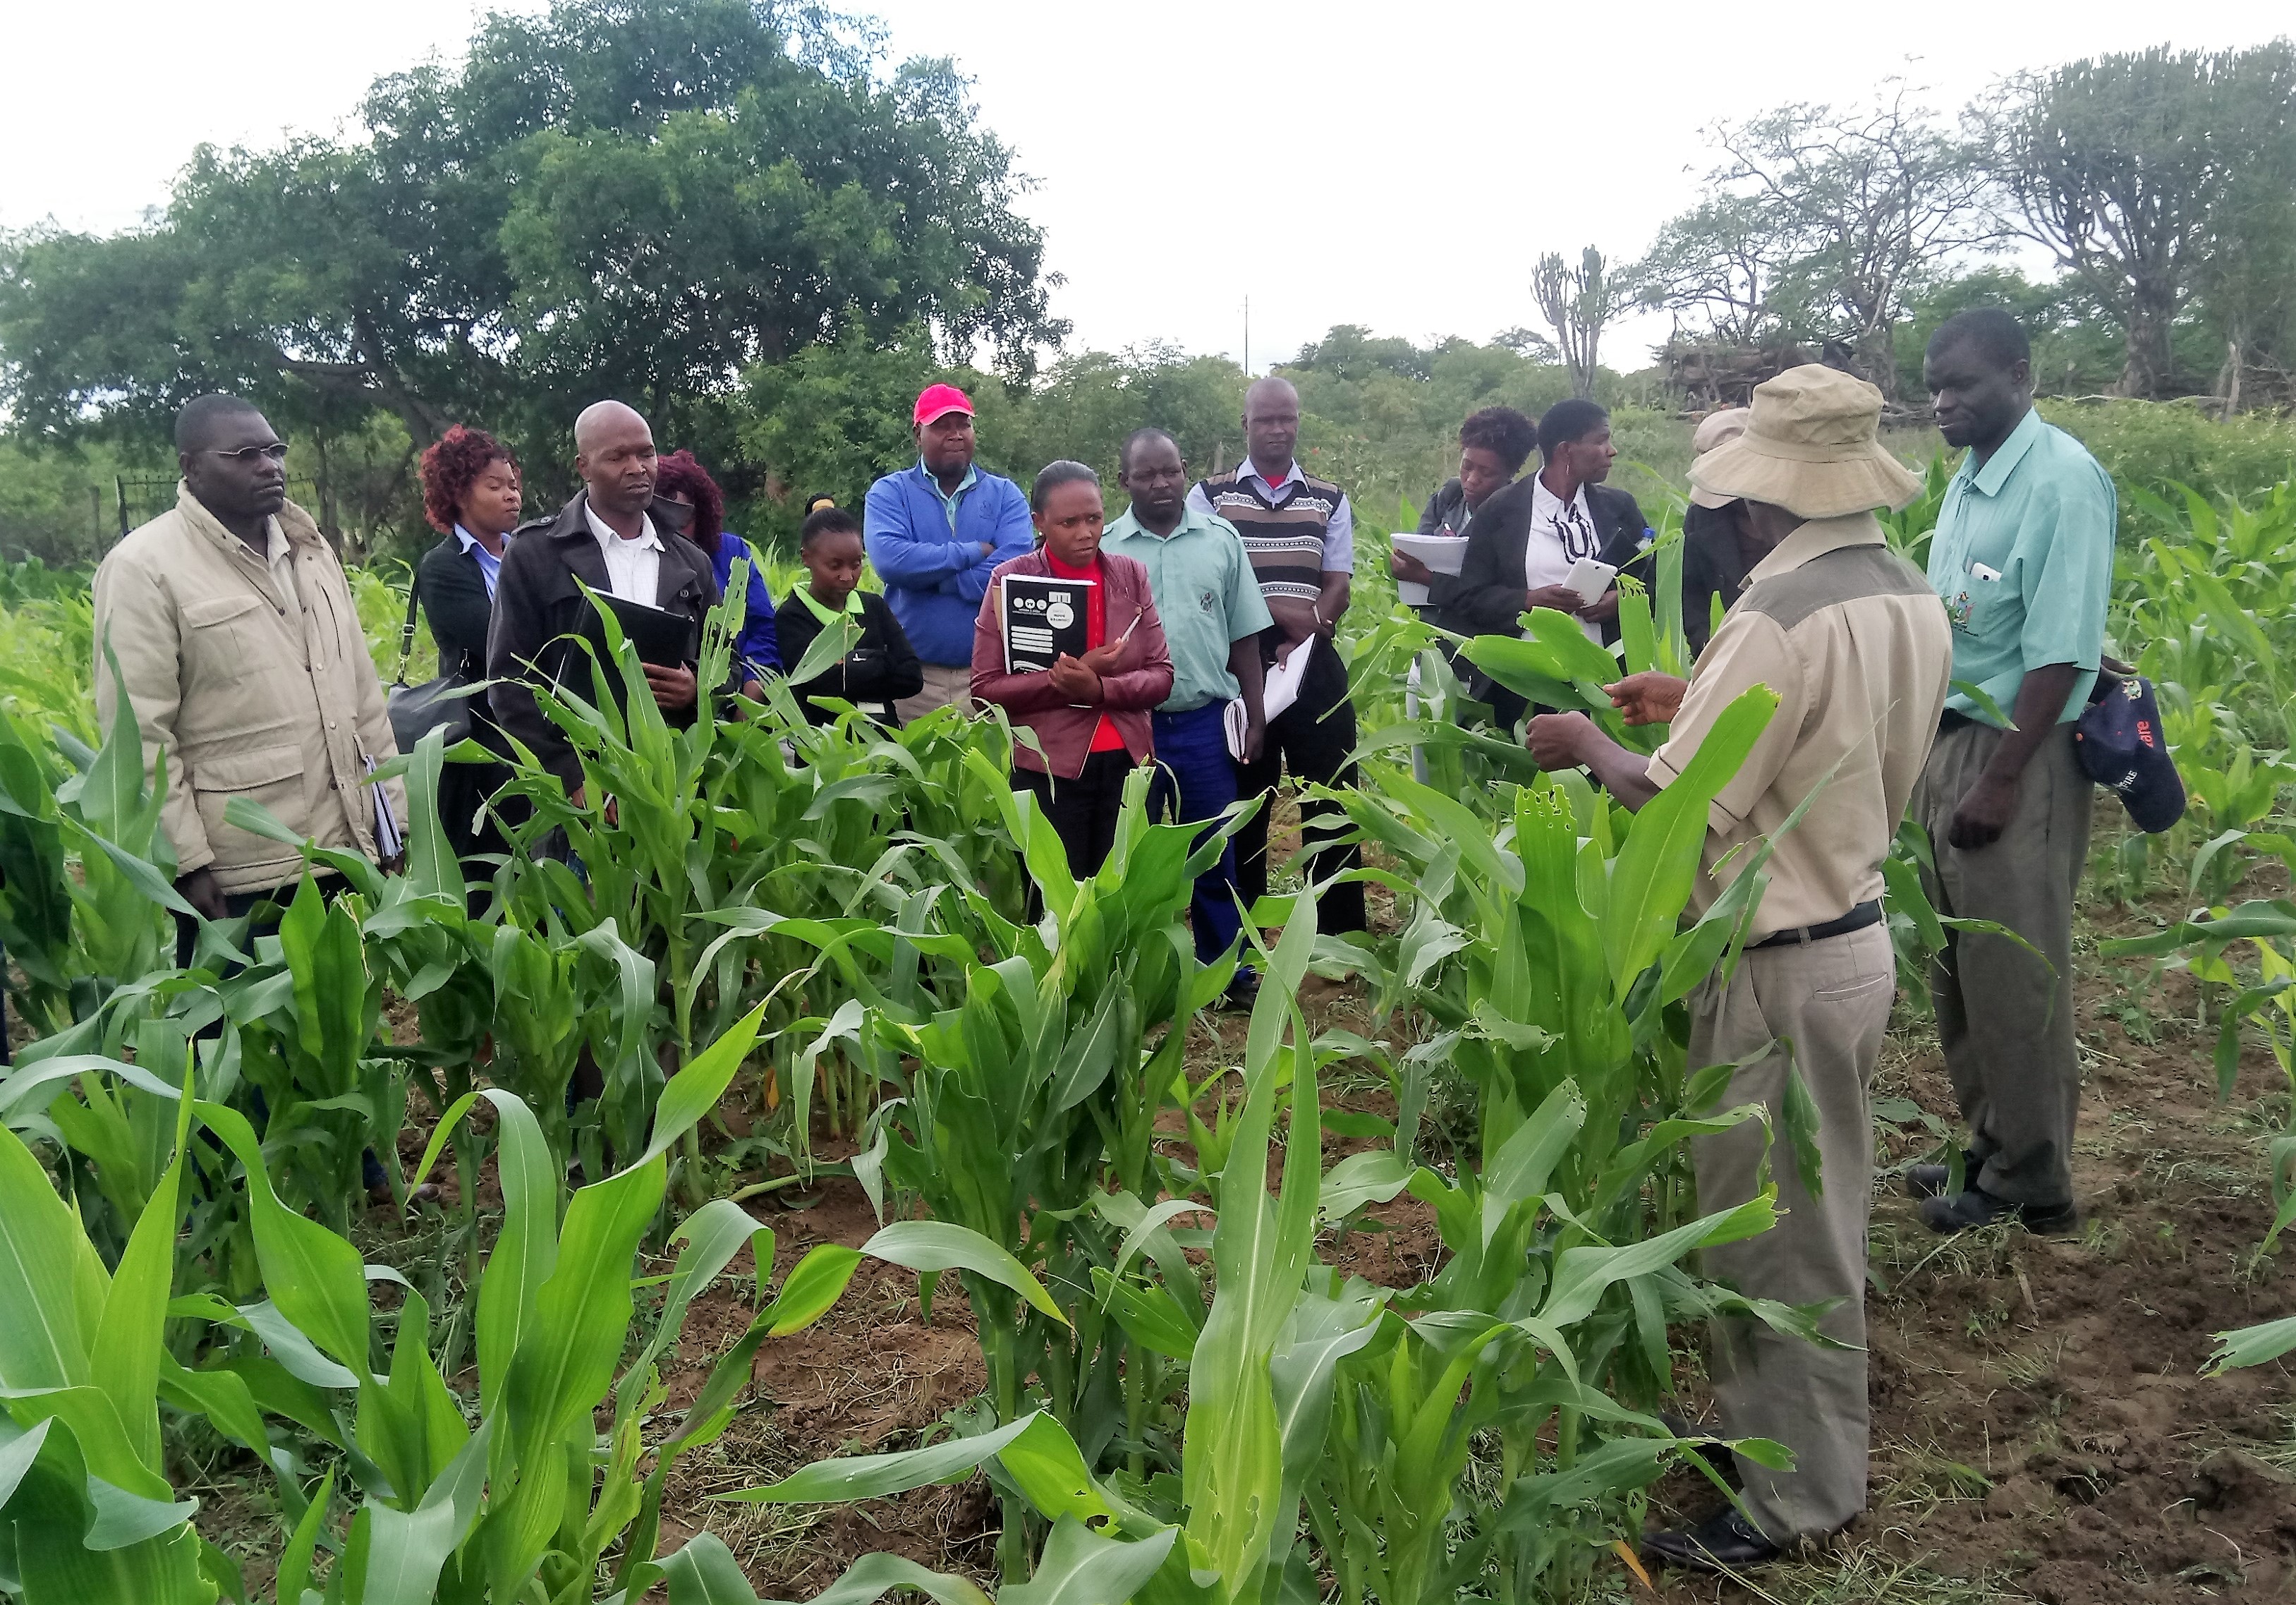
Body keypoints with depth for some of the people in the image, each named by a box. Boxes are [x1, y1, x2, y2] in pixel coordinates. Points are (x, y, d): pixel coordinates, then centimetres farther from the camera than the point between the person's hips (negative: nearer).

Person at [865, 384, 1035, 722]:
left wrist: (928, 575, -10)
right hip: (914, 674, 0)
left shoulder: (1005, 494, 8)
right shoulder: (889, 493, 6)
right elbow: (889, 559, -14)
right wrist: (974, 553, -9)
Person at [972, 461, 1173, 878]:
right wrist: (1068, 679, -18)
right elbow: (986, 689, -7)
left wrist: (1099, 688, -17)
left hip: (1126, 765, 3)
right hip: (1047, 770, -2)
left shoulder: (1131, 576, 4)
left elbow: (1161, 675, 1)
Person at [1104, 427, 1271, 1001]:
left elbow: (1244, 637, 6)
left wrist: (1254, 716, 4)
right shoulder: (1104, 550, 0)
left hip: (1206, 723, 1)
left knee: (1215, 853, 9)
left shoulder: (1221, 540, 3)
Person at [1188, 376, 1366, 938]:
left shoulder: (1330, 499, 11)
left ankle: (1341, 930, 11)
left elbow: (1338, 586, 4)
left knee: (1331, 794, 1)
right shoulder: (1209, 495, 6)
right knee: (1242, 799, 5)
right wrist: (1278, 612, -14)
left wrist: (1300, 642, -13)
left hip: (1314, 664, 1)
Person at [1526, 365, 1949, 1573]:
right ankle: (1770, 1423, 38)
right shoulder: (1912, 601, 4)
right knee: (1818, 1221, 21)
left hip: (1780, 968, -9)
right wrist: (1700, 701, 13)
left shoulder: (1780, 616, -24)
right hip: (1858, 938, 9)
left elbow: (1678, 805, -22)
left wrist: (1586, 746, -5)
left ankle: (1794, 1503, 21)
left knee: (1771, 1235, 5)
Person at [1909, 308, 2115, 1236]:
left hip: (2016, 755, -8)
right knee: (1956, 968, 15)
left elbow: (2059, 652, -18)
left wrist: (1998, 781, -19)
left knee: (2014, 981, 1)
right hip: (1948, 742, 8)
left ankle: (2031, 1184, 16)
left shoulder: (2061, 481, -14)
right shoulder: (1967, 480, 11)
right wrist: (1927, 757, 10)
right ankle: (1990, 1147, 30)